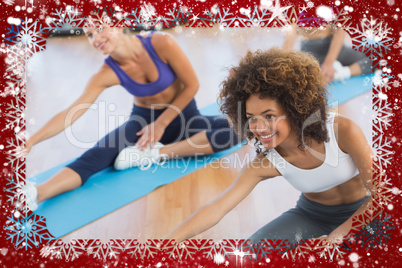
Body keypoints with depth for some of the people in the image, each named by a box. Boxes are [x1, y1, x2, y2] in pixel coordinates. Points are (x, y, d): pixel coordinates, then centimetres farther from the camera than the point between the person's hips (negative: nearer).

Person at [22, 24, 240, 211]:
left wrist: (162, 123, -14)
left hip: (182, 115, 0)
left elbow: (192, 85, -13)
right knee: (96, 156, -28)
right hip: (144, 120, 0)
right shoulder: (107, 73, -14)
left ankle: (158, 153, -32)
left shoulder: (161, 43, -21)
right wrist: (31, 141, -27)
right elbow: (70, 113, -16)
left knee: (233, 129, -30)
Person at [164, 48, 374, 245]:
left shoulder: (343, 131, -27)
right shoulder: (265, 164, -20)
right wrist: (168, 240, -36)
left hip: (362, 213, -1)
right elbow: (215, 209, -25)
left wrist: (339, 234, -31)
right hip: (312, 214, 2)